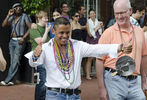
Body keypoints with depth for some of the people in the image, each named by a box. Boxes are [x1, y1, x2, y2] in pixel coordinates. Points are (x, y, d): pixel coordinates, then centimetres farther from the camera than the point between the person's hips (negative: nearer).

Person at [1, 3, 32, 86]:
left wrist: (23, 38, -16)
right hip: (12, 41, 6)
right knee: (12, 61, 3)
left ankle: (7, 80, -12)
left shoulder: (24, 16, 0)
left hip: (20, 41, -6)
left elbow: (30, 28, -8)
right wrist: (8, 15, -1)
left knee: (15, 61, -11)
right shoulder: (12, 17, 15)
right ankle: (13, 80, 4)